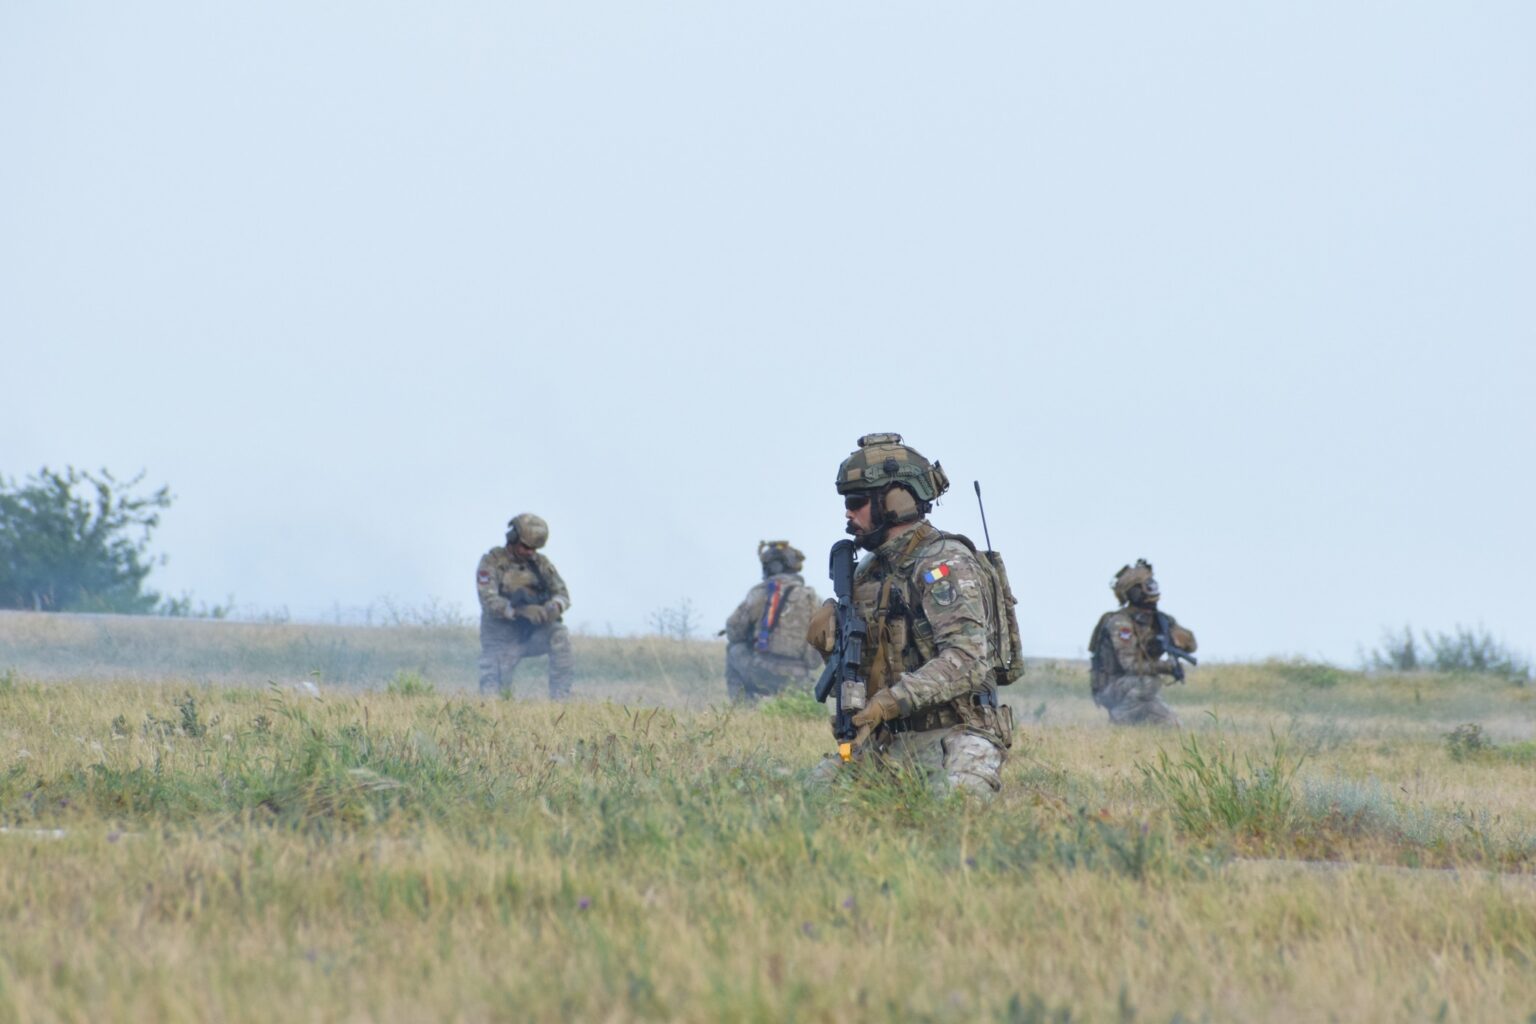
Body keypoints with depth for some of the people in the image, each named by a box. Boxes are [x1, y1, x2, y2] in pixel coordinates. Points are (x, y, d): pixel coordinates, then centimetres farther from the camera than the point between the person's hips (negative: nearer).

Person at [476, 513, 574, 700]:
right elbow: (489, 601, -20)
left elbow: (562, 593, 1)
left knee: (559, 635, -28)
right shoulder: (492, 562, -7)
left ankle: (559, 698, -27)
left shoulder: (540, 563, 6)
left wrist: (553, 607, -25)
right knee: (493, 688, -14)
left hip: (534, 632, 2)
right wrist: (520, 610, -38)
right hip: (503, 638, -2)